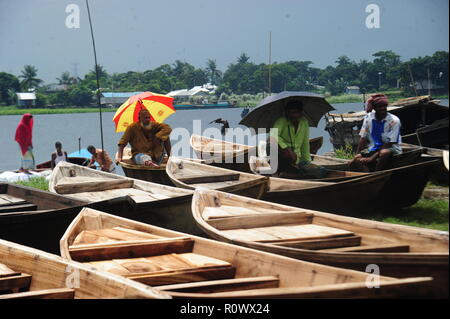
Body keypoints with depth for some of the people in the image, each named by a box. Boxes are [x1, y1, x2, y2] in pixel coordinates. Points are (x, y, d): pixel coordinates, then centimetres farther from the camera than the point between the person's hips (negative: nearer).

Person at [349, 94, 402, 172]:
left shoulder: (394, 120, -13)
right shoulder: (368, 118, 1)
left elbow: (389, 143, -15)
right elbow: (363, 138, 4)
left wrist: (372, 158, -20)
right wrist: (357, 156, -7)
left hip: (391, 149, -4)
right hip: (373, 149, 4)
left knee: (385, 153, -39)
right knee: (356, 160, -20)